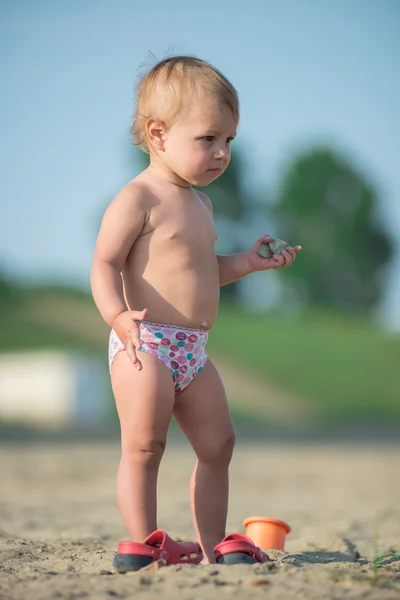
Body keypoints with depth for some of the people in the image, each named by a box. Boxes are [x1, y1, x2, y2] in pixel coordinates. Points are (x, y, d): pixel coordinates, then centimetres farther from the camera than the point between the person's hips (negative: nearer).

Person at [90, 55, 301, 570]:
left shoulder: (199, 203, 18)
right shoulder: (137, 199, -11)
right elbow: (105, 265, -17)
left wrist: (248, 263, 17)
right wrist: (118, 316, -33)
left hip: (193, 353, 9)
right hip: (145, 346, -9)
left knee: (217, 443, 12)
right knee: (143, 448, -10)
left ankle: (212, 547, 20)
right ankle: (144, 546, -6)